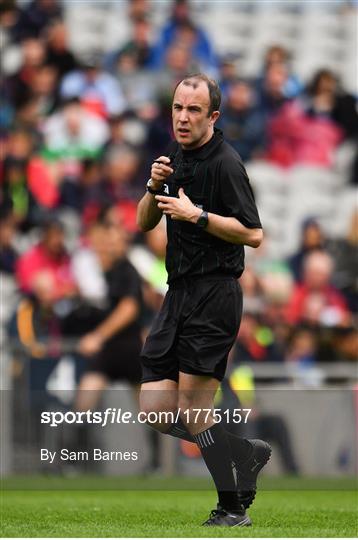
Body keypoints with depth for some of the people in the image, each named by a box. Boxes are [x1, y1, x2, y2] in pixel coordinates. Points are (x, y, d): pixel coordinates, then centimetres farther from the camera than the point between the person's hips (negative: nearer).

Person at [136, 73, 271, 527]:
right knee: (157, 414, 4)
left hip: (214, 294, -8)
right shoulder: (176, 156, 14)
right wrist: (154, 187, -2)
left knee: (191, 410, -9)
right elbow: (144, 224, 16)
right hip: (179, 294, 8)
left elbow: (254, 235, -16)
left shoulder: (224, 163, -11)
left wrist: (197, 215, -21)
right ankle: (245, 454, 21)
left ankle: (233, 509, 2)